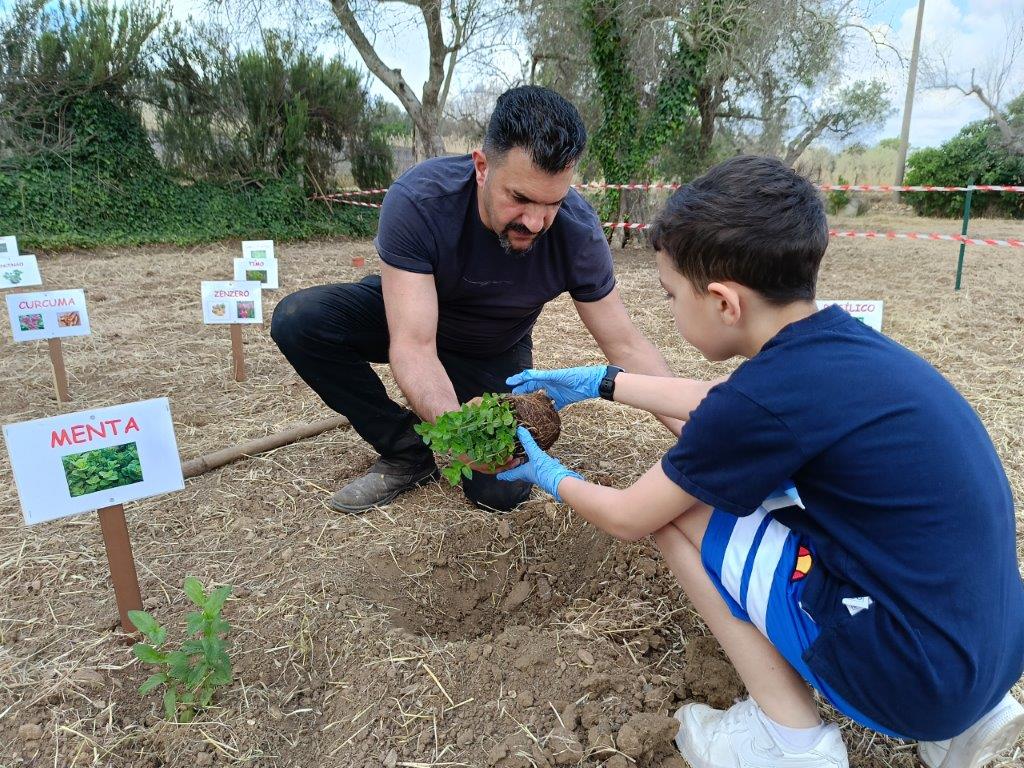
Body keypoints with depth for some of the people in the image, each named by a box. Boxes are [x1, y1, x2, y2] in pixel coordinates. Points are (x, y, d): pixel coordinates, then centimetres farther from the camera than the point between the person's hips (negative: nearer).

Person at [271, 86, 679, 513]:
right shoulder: (417, 201, -34)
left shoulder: (578, 233, -28)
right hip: (409, 318, 0)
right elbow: (412, 345, -38)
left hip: (493, 352, 1)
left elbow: (624, 345, -20)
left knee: (501, 493, -16)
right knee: (298, 320, -27)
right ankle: (408, 454, -9)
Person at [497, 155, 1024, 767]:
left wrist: (549, 475, 12)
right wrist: (600, 382, 25)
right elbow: (717, 402, 19)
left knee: (675, 506, -6)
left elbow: (627, 518, -8)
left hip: (918, 677, -8)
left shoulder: (765, 398, -23)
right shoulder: (843, 340, 0)